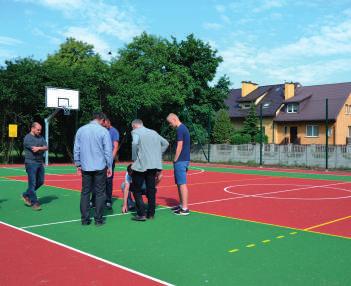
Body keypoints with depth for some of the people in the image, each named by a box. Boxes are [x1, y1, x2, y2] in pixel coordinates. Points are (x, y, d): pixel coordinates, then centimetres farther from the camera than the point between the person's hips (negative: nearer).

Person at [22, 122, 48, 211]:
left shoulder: (40, 137, 14)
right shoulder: (28, 138, -9)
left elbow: (46, 147, 3)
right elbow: (34, 149, -19)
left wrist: (38, 148, -15)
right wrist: (42, 148, -5)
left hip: (40, 163, 8)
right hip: (31, 163, -7)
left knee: (40, 182, 12)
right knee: (32, 183, -5)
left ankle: (26, 195, 29)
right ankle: (34, 203, 0)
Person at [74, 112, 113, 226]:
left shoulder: (81, 130, 7)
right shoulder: (103, 131, -6)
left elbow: (76, 149, 9)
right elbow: (108, 150, -6)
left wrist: (78, 164, 16)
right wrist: (109, 166, 1)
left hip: (85, 167, 3)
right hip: (100, 167, -3)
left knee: (85, 192, 9)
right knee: (100, 193, 5)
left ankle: (85, 219, 11)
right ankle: (98, 219, 7)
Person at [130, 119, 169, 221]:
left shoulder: (135, 132, 0)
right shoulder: (153, 132, 19)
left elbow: (135, 143, -21)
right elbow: (166, 143, 21)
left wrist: (134, 158, -11)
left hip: (141, 164, -6)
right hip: (154, 164, 6)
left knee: (137, 190, 5)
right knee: (151, 189, 13)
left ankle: (141, 214, 0)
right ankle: (151, 214, 17)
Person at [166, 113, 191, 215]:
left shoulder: (180, 129, -13)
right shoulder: (184, 128, 16)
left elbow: (179, 147, -17)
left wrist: (175, 160, -12)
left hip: (181, 161, -10)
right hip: (184, 160, 10)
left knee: (182, 184, -8)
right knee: (179, 183, 16)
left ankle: (185, 208, -5)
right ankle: (181, 204, 24)